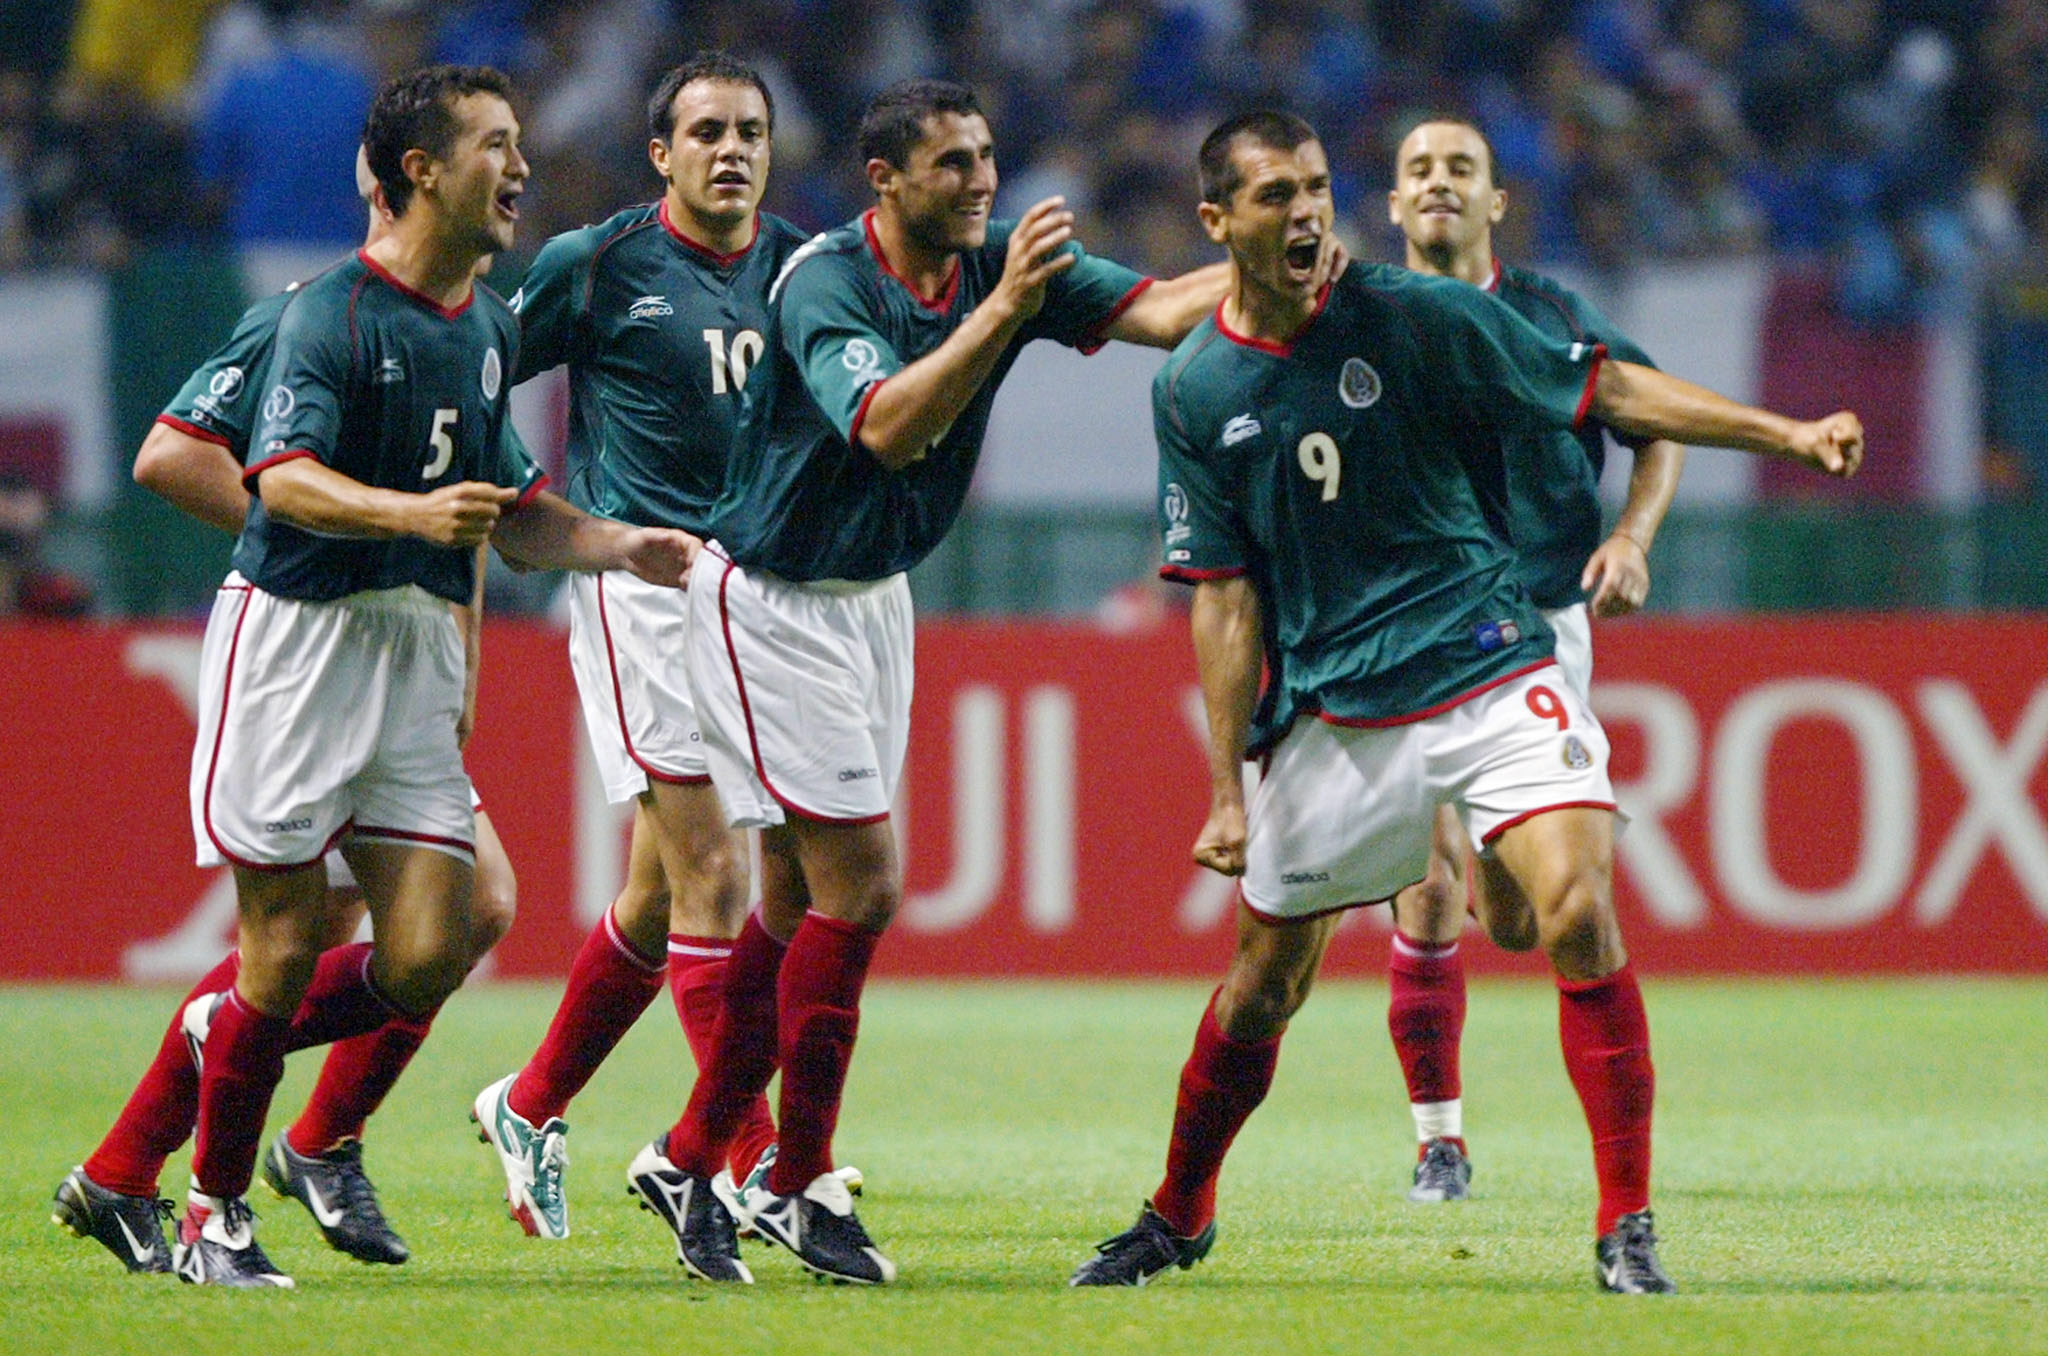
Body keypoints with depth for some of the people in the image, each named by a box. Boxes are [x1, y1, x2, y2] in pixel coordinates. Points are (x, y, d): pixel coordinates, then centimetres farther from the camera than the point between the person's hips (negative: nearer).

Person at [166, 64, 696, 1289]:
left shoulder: (491, 325, 12)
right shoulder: (335, 313, -12)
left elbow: (504, 510, 23)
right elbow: (286, 479, -24)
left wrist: (619, 546, 8)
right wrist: (408, 512, -40)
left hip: (420, 651, 6)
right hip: (296, 635, -6)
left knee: (427, 959, -4)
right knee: (290, 941, -4)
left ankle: (236, 1030, 24)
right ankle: (215, 1216, 12)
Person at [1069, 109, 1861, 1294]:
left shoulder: (1415, 317, -5)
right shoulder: (1194, 391, 1)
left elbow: (1609, 391, -1)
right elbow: (1227, 597, 4)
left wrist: (1787, 433, -10)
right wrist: (1228, 788, 0)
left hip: (1492, 672, -2)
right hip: (1332, 713, 2)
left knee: (1575, 910, -21)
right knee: (1264, 982, 7)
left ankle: (1628, 1227, -14)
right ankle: (1179, 1217, 32)